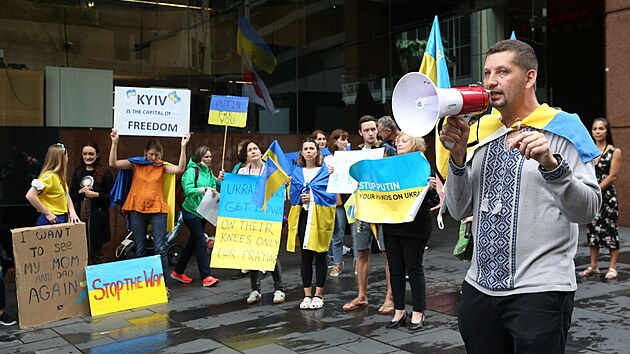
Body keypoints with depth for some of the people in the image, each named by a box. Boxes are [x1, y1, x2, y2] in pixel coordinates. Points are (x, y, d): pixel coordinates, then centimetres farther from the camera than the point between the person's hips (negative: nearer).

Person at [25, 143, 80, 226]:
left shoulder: (60, 176, 10)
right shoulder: (48, 176, -15)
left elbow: (66, 196, 14)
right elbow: (30, 195, -24)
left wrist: (72, 212, -3)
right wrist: (47, 213, -19)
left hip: (63, 219, 8)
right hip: (51, 221, -8)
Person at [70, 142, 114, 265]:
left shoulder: (104, 172, -1)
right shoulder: (78, 172, 13)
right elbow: (71, 196, 15)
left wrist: (97, 195, -16)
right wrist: (80, 192, -4)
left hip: (97, 218, -4)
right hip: (80, 216, 4)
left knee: (96, 252, 2)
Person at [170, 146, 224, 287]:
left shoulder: (209, 172, 10)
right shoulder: (191, 171, -11)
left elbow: (213, 190, 8)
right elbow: (188, 190, -22)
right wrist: (204, 189, -32)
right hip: (191, 211, -8)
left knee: (193, 242, 13)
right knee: (201, 242, -12)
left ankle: (178, 272, 25)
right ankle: (206, 277, -12)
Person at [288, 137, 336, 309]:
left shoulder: (326, 170, 1)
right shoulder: (296, 172, 13)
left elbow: (331, 193, -8)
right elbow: (293, 195, 7)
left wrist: (312, 196, -14)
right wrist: (301, 198, -12)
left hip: (320, 216, -3)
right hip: (302, 216, 3)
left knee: (320, 256, 2)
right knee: (305, 256, 7)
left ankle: (318, 295, 12)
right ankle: (307, 295, 15)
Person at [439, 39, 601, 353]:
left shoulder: (560, 129, -3)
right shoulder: (482, 133, 10)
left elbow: (588, 210, -12)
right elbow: (459, 210, 7)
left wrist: (551, 165, -27)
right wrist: (458, 155, -6)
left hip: (540, 291, -5)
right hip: (479, 288, 5)